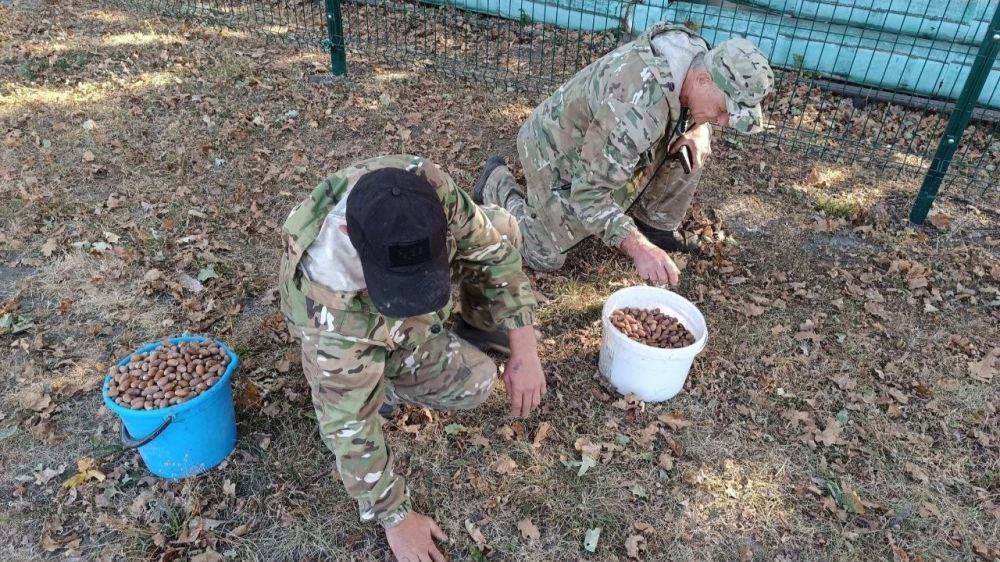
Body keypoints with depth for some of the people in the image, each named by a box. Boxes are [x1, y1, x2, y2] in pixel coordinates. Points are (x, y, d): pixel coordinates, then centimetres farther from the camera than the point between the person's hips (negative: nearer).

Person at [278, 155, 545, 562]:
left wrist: (524, 351, -20)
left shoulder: (424, 185, -36)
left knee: (502, 230, -4)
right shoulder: (333, 308, -44)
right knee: (474, 381, -19)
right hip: (366, 333, -4)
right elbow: (348, 422, -31)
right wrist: (395, 518, -21)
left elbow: (491, 249, -19)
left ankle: (474, 320, 19)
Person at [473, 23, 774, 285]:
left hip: (601, 145, 7)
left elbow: (699, 115, 7)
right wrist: (638, 247, -48)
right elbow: (589, 193, -38)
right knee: (545, 257, 4)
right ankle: (497, 182, 23)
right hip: (559, 156, -7)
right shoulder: (637, 109, -43)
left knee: (693, 148, -9)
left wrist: (700, 133, -16)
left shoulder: (695, 55, -16)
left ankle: (655, 225, 11)